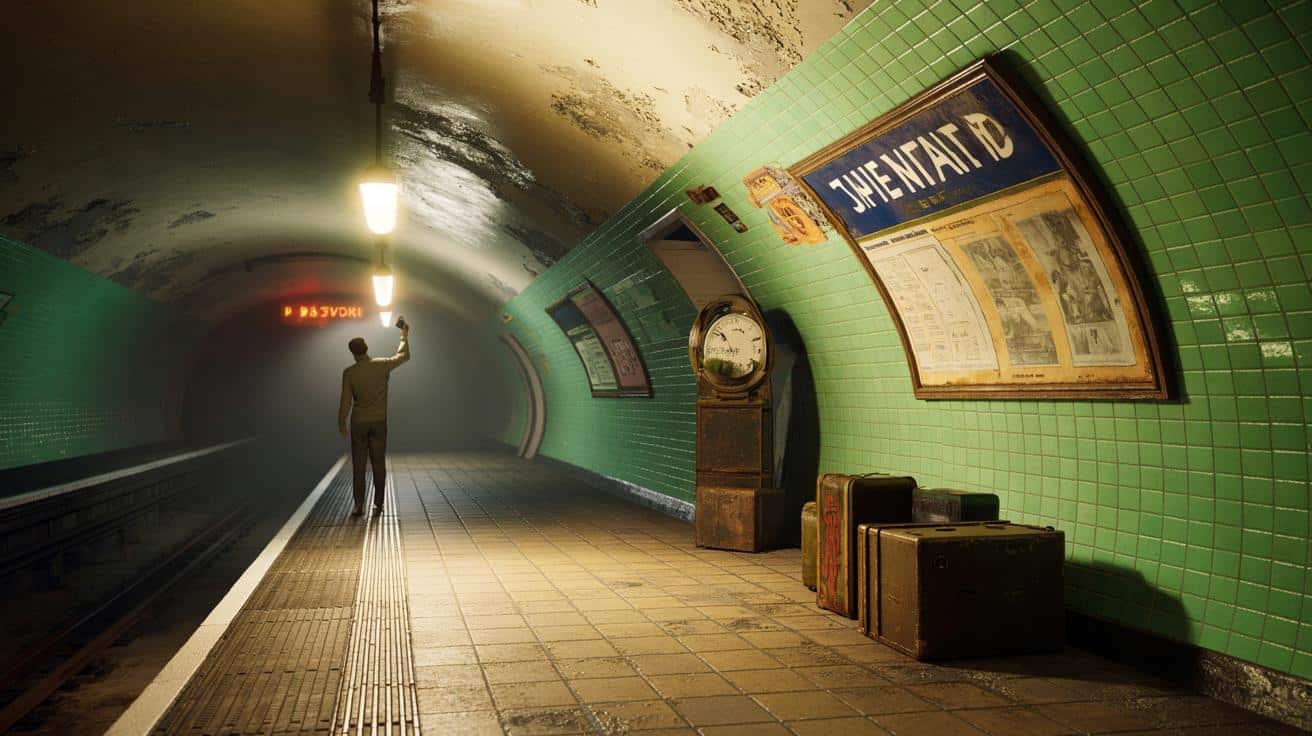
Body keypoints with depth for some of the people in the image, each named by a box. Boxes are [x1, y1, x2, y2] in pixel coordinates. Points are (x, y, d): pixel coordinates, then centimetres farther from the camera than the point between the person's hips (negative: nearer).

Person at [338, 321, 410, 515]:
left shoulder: (349, 373, -8)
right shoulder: (382, 365, -5)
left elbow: (345, 402, -6)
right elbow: (404, 355, 12)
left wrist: (341, 424, 5)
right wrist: (404, 335, 26)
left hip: (359, 423, -1)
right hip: (379, 422, 1)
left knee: (359, 465, 4)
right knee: (379, 464, 6)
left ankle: (359, 505, 2)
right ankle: (378, 504, 6)